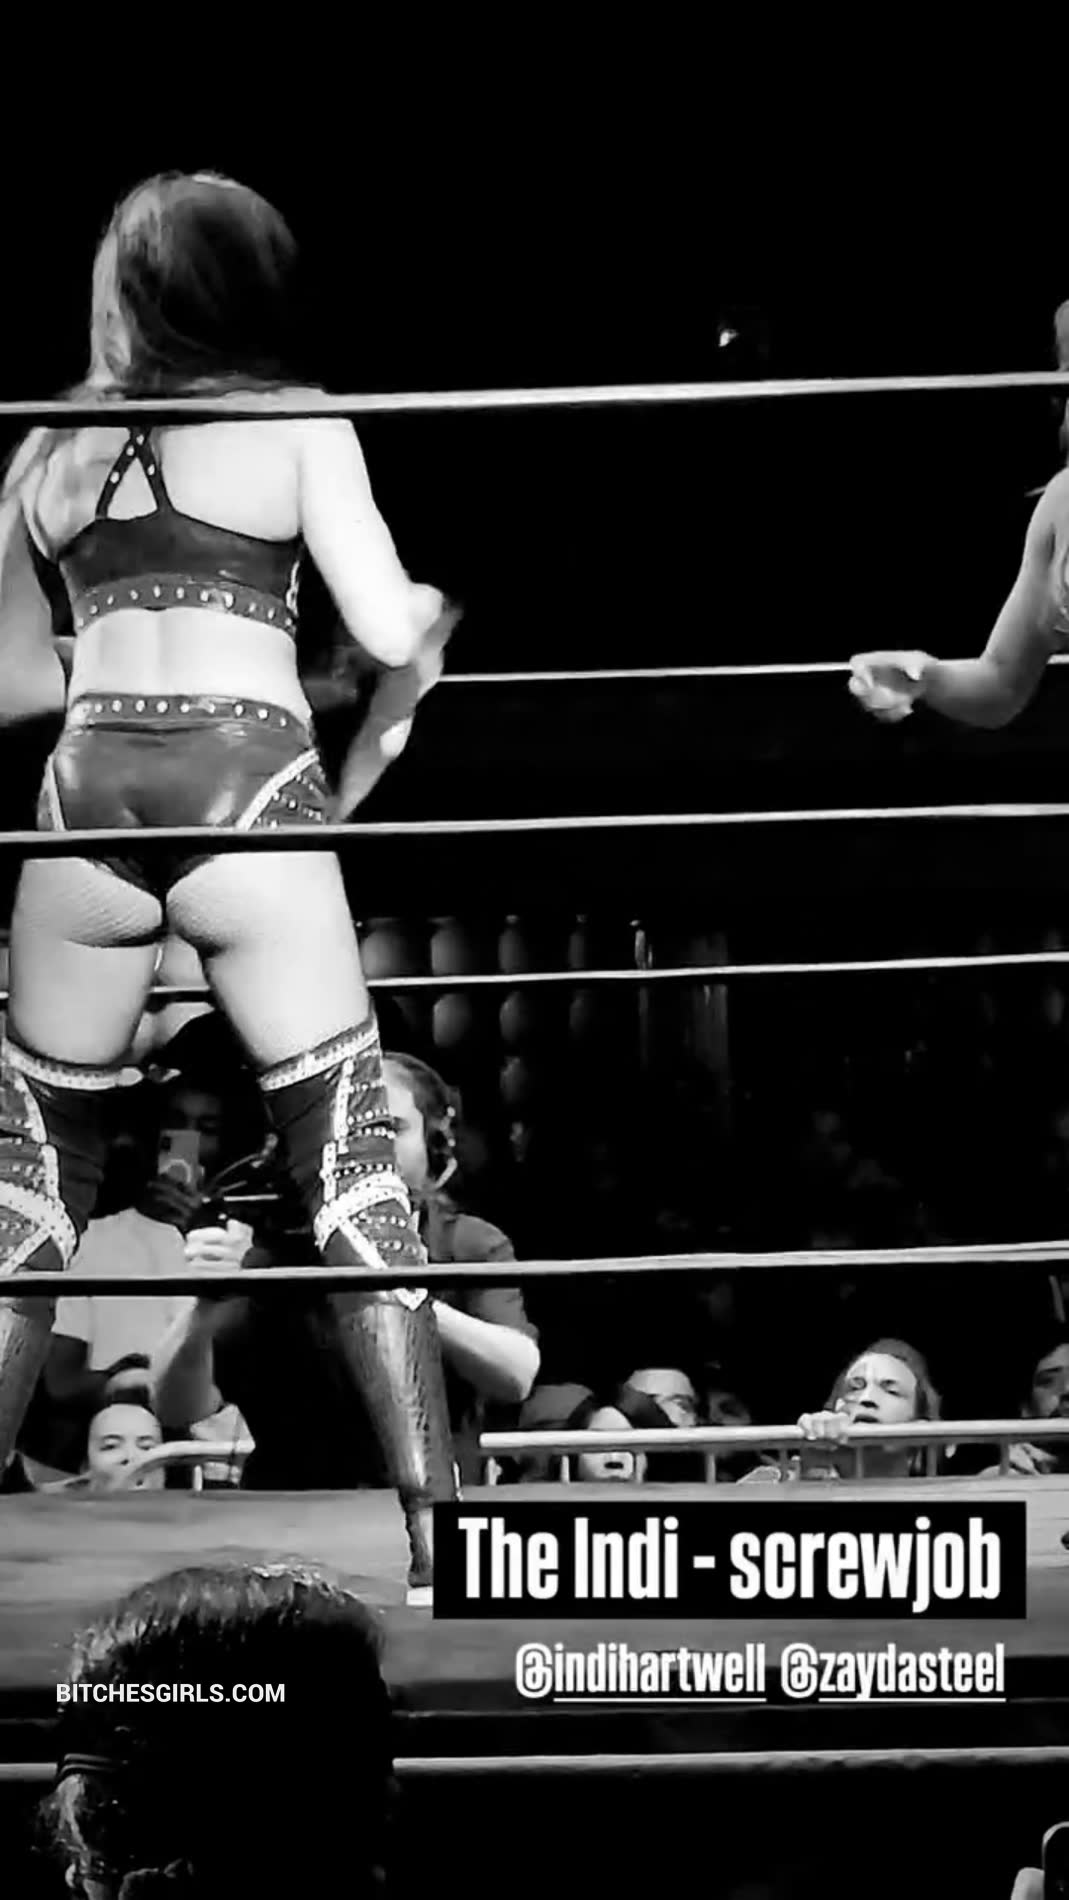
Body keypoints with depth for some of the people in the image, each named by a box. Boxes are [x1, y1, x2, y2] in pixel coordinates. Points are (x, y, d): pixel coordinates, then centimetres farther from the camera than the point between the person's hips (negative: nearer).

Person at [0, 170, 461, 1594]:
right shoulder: (297, 424, 5)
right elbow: (389, 631, -3)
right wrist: (435, 619, 19)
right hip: (248, 788, -3)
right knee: (351, 1160, 1)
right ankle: (437, 1522, -5)